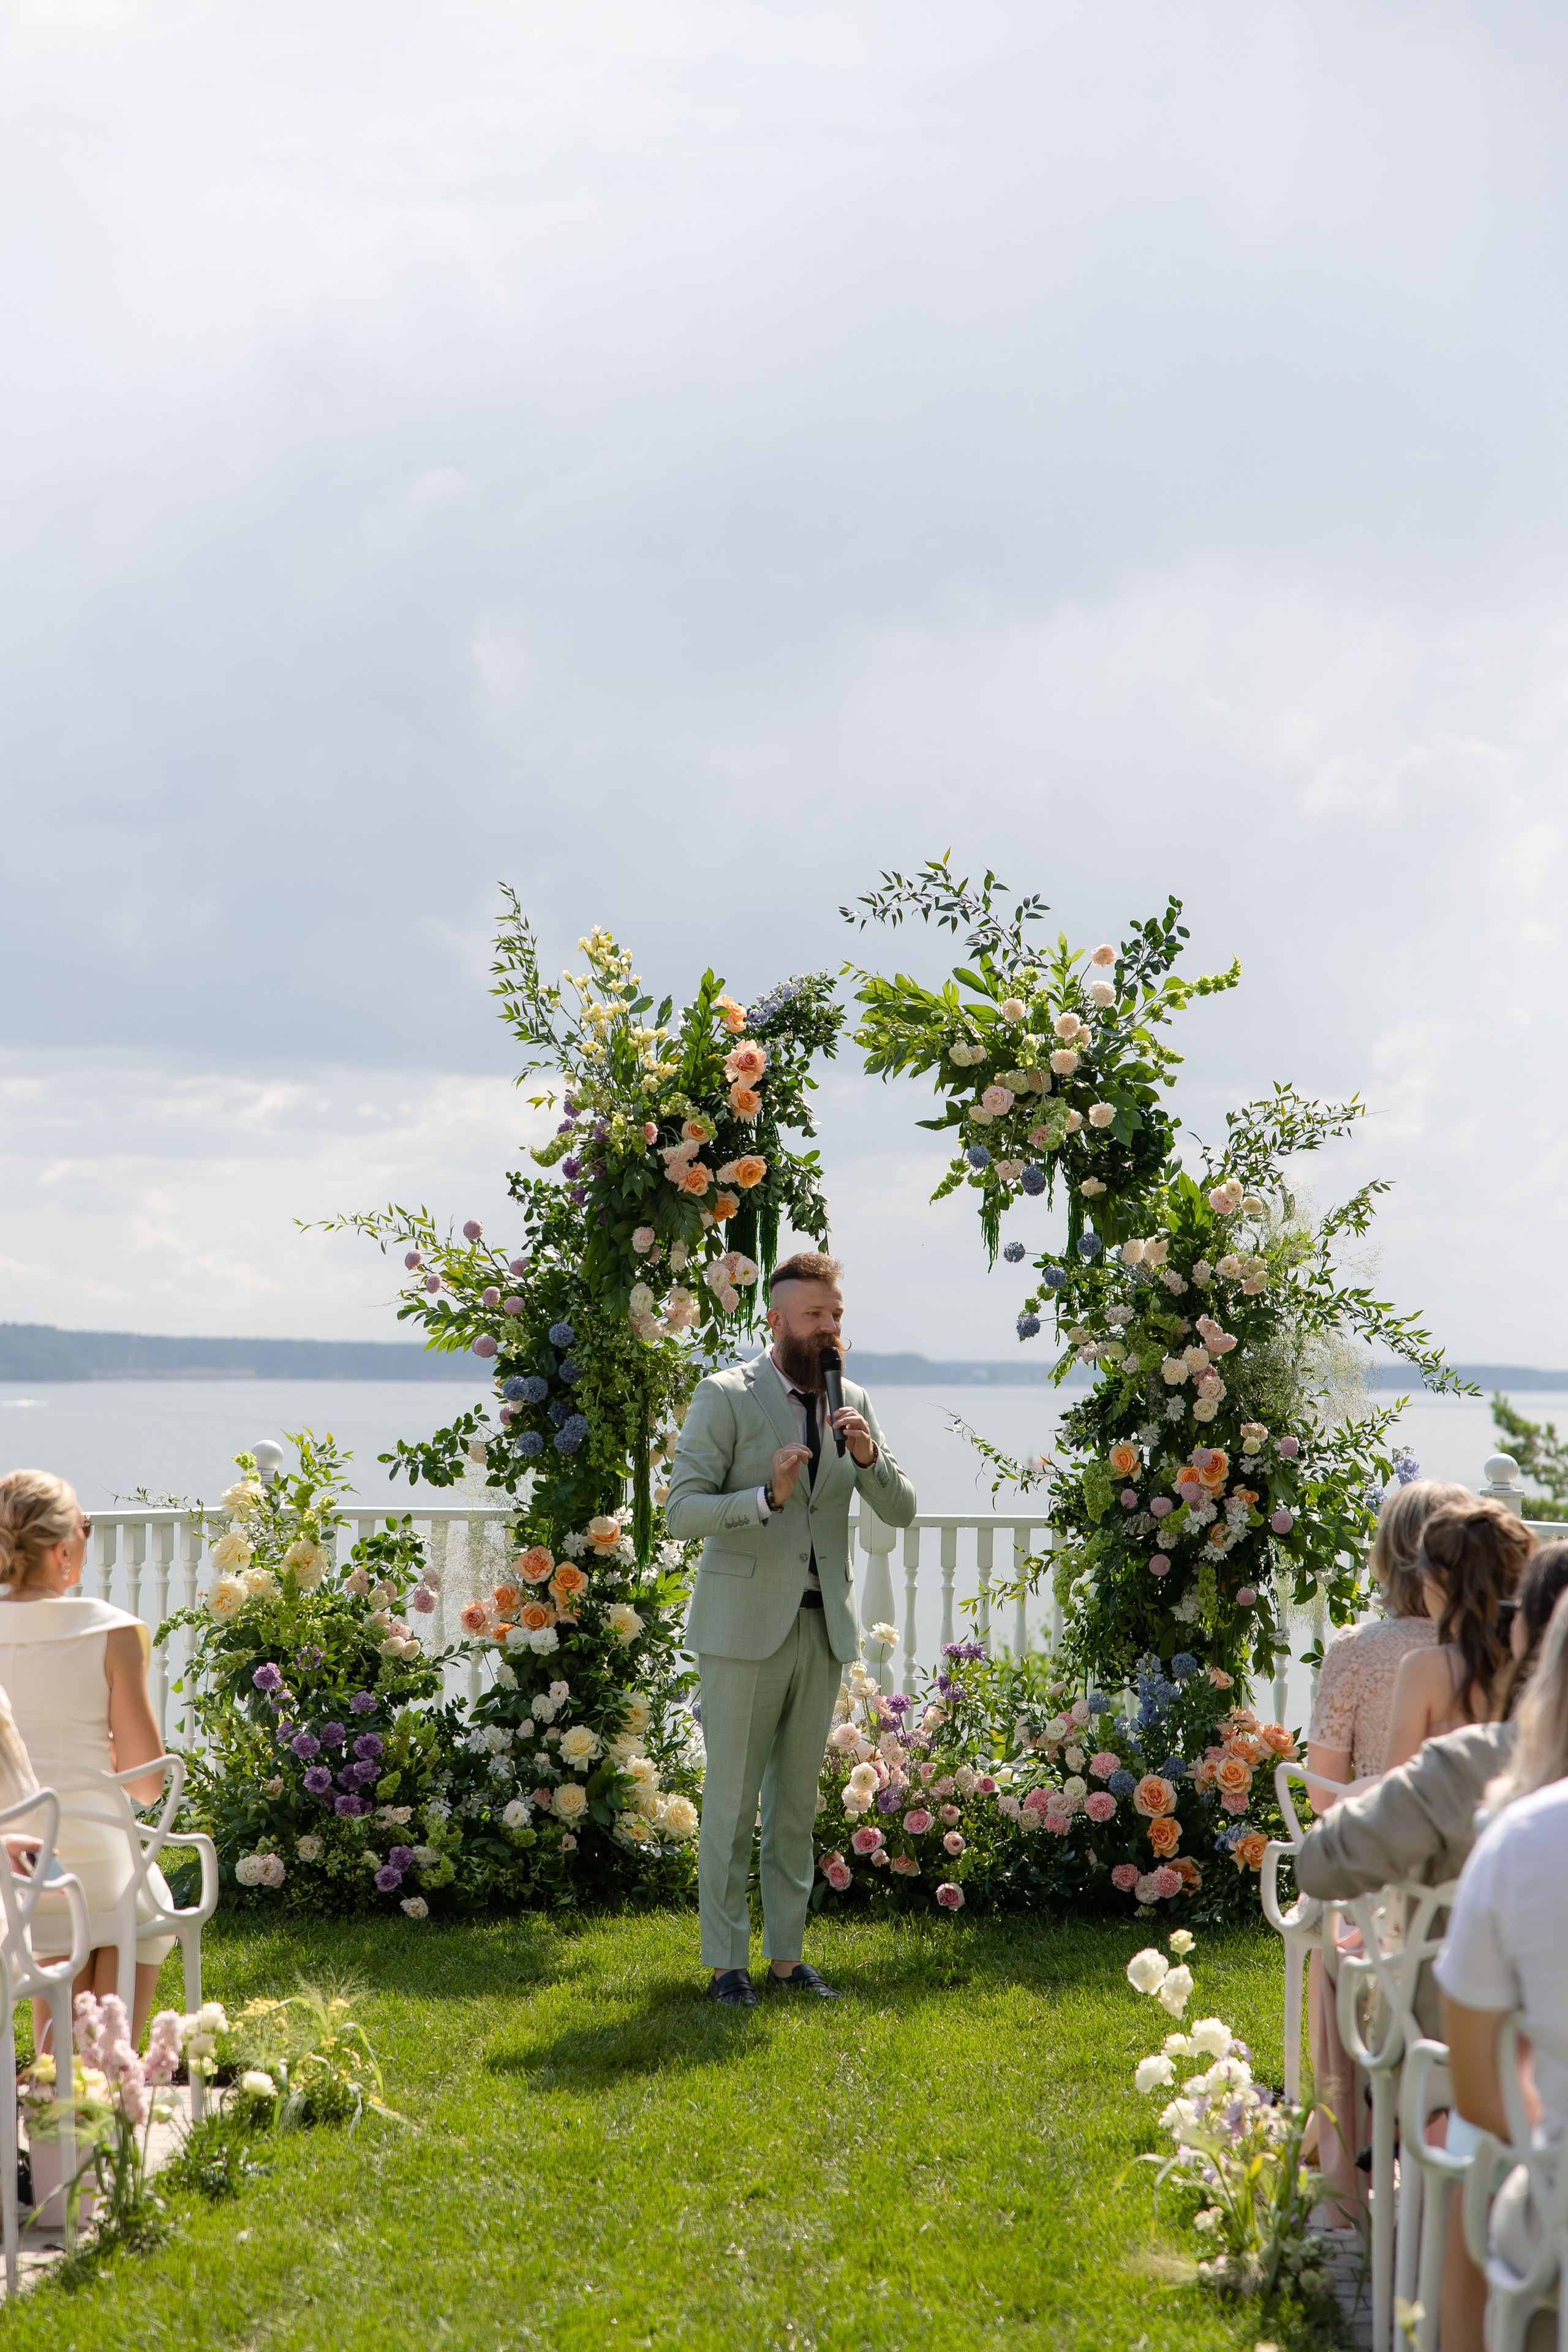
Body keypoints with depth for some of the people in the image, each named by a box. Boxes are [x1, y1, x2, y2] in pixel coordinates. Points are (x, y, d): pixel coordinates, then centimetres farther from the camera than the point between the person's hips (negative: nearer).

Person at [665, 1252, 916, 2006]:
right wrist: (767, 1497, -27)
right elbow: (682, 1511, -12)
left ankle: (786, 1956, 17)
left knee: (796, 1800, 10)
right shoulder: (725, 1397, -6)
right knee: (731, 1800, -1)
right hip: (743, 1626, -5)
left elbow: (900, 1511, 5)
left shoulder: (852, 1403, 9)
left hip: (821, 1628, 5)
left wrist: (869, 1456, -15)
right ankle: (726, 1964, 6)